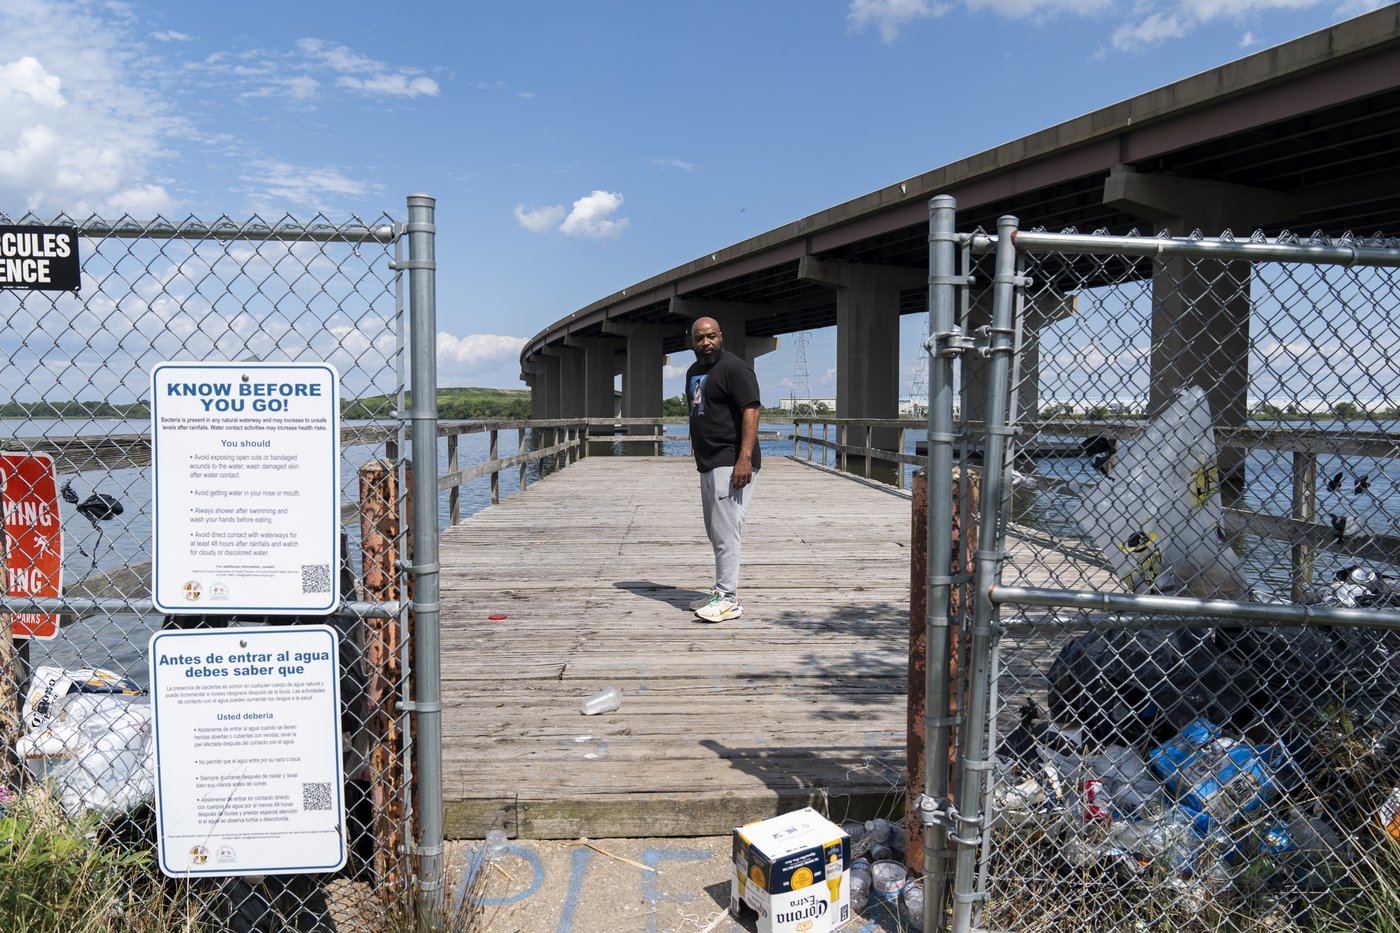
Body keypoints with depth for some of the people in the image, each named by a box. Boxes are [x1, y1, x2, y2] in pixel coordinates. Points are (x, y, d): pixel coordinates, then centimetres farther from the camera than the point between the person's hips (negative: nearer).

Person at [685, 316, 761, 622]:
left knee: (725, 532, -11)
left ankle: (729, 600, -7)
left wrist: (744, 458, -27)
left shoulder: (735, 368, -10)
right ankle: (722, 591, 24)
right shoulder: (693, 372, 18)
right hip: (708, 464, 10)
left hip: (731, 464, -10)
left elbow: (751, 411, -18)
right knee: (716, 533, 15)